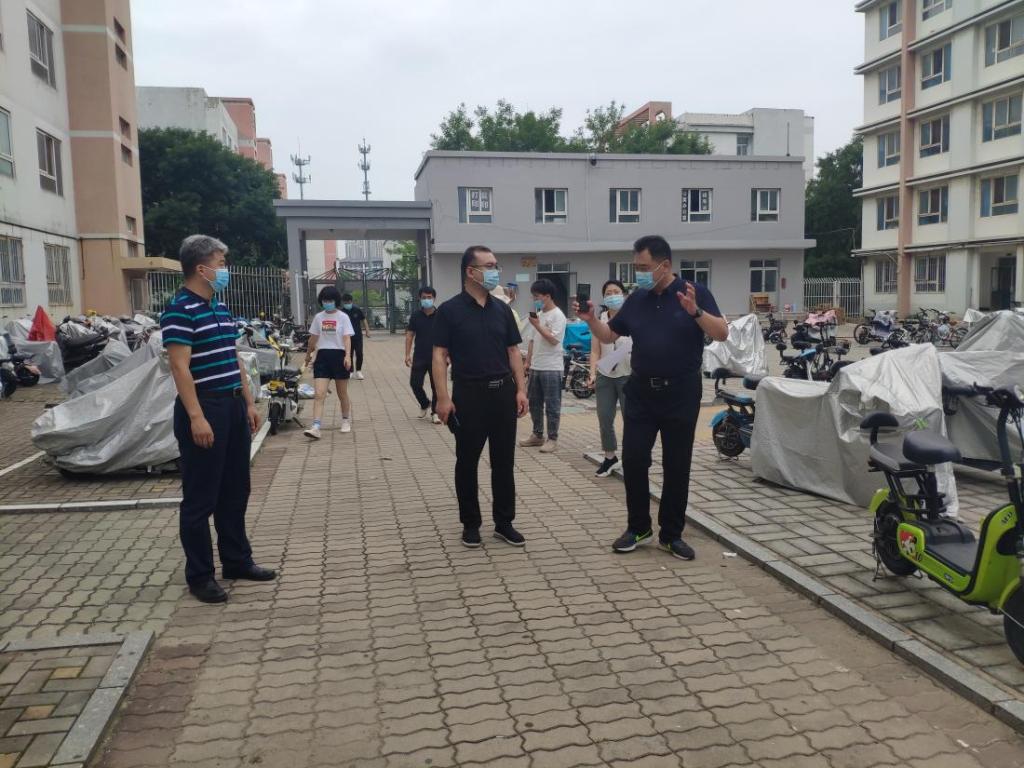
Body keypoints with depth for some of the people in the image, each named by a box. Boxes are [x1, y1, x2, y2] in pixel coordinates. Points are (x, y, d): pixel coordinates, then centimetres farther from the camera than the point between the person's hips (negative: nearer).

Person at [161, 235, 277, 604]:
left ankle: (237, 561, 28)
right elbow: (180, 367, -18)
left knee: (235, 491, 16)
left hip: (233, 407, 9)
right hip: (204, 410, -9)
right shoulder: (180, 309, -13)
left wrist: (249, 403, 16)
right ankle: (199, 575, 12)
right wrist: (196, 417, -23)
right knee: (201, 498, 1)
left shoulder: (221, 307, 14)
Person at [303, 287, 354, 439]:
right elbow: (313, 338, 19)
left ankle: (346, 421, 32)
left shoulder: (343, 317, -3)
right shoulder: (318, 317, 7)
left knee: (342, 394, 11)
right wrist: (308, 355, 29)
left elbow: (347, 338, -10)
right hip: (322, 356, 3)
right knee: (319, 394, -10)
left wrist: (348, 356, -24)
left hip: (339, 355, -2)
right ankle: (316, 428, -16)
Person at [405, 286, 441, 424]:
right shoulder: (415, 316, 1)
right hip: (419, 357, 1)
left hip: (436, 357, -1)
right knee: (415, 383, 1)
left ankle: (435, 412, 15)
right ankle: (425, 404, 27)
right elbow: (410, 335, 4)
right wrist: (408, 354, -3)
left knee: (436, 386, 2)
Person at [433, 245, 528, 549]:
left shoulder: (502, 309, 8)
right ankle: (470, 523, 20)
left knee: (504, 461, 9)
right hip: (469, 393, -4)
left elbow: (513, 351, 11)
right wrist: (443, 397, -14)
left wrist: (521, 389, 3)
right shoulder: (450, 310, -5)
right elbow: (440, 356, -7)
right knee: (467, 462, 7)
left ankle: (504, 522, 20)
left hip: (503, 391, 4)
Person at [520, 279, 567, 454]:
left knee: (552, 405, -2)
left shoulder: (557, 315, -8)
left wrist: (537, 326, -17)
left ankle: (552, 439, 5)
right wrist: (527, 362, 14)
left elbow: (553, 339, -17)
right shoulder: (538, 315, 15)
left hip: (551, 367, -8)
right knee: (534, 403, 13)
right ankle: (537, 435, 23)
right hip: (536, 367, 8)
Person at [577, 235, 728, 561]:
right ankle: (638, 526, 20)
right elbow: (609, 335, 11)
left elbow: (722, 333, -14)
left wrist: (695, 311, -29)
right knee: (633, 461, 2)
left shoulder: (695, 292, -5)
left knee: (677, 466, 6)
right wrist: (590, 320, -8)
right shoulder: (637, 299, 6)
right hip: (641, 393, 3)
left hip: (680, 394, -3)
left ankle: (672, 533, 19)